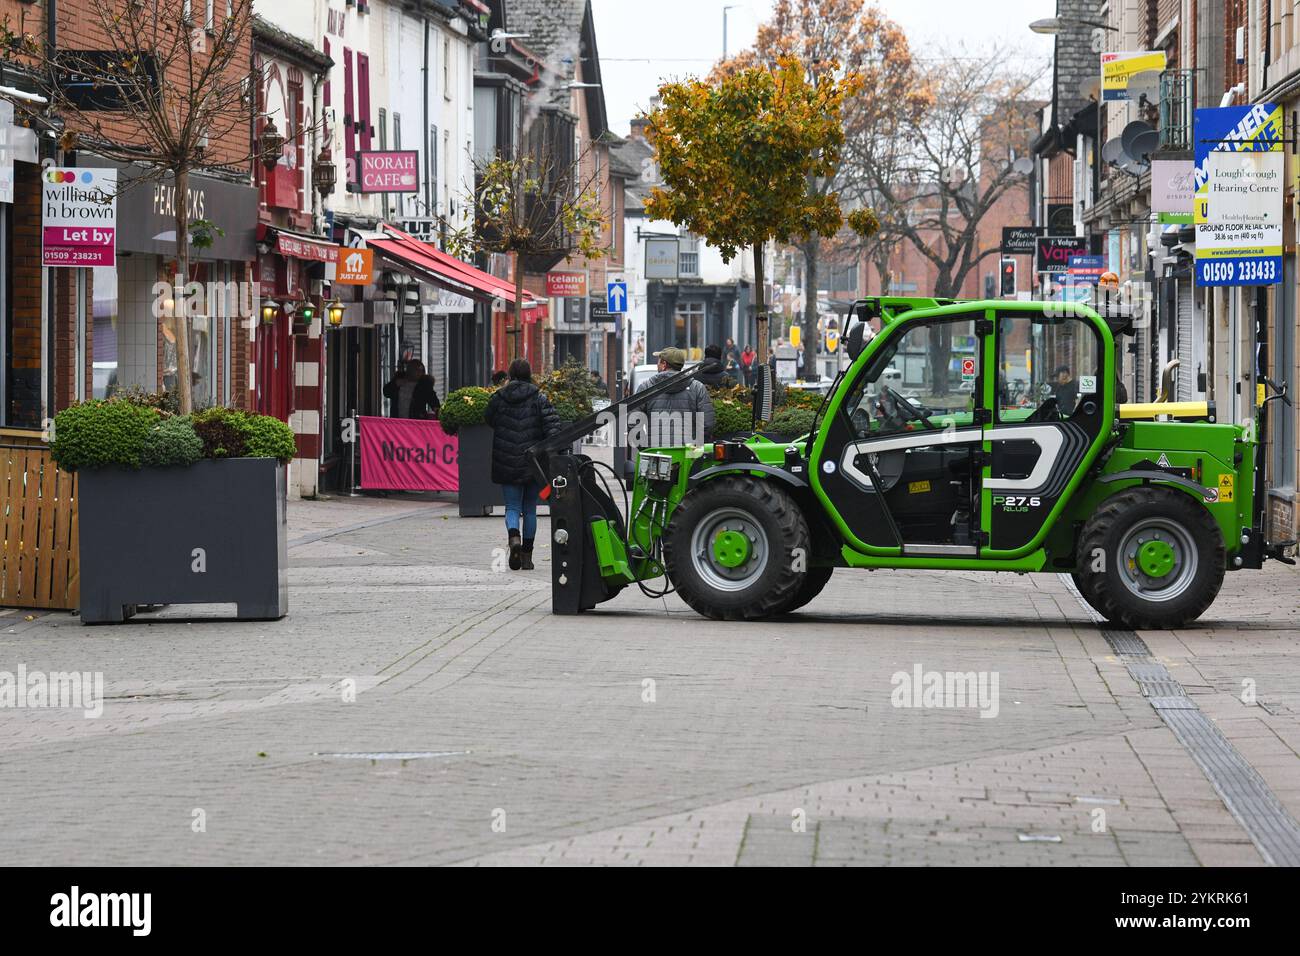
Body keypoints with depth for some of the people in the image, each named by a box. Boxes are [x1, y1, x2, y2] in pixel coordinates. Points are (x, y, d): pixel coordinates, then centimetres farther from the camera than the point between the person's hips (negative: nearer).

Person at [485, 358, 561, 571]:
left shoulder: (498, 398, -1)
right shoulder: (539, 398, -3)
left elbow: (489, 420, 15)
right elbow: (552, 426, -12)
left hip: (506, 464, 0)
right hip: (532, 463, 0)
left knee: (512, 507, 4)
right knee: (530, 509, 12)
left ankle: (514, 536, -27)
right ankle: (527, 555, 14)